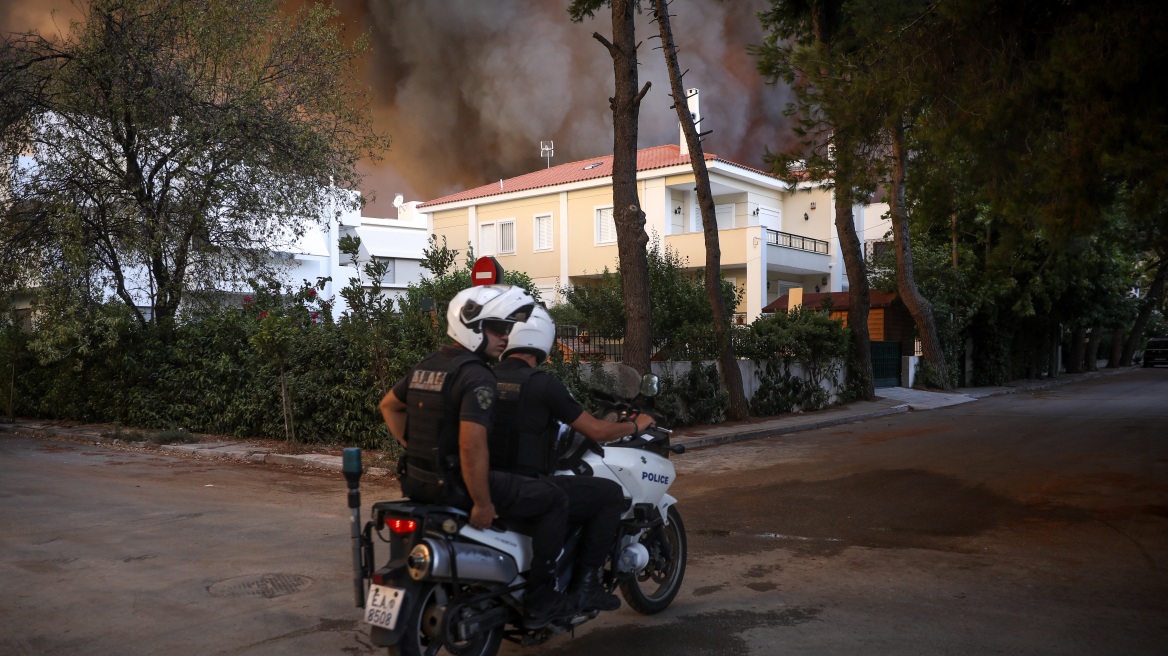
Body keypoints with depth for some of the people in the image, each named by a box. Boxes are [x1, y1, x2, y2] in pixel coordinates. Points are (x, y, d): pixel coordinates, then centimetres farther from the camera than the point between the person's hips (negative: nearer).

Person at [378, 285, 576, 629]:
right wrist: (482, 504, -19)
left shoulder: (427, 365, 10)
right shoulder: (477, 376, -18)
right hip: (455, 484, -9)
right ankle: (539, 601, 4)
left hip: (418, 480, 9)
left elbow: (388, 405, 23)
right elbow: (472, 447, -27)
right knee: (554, 499, 0)